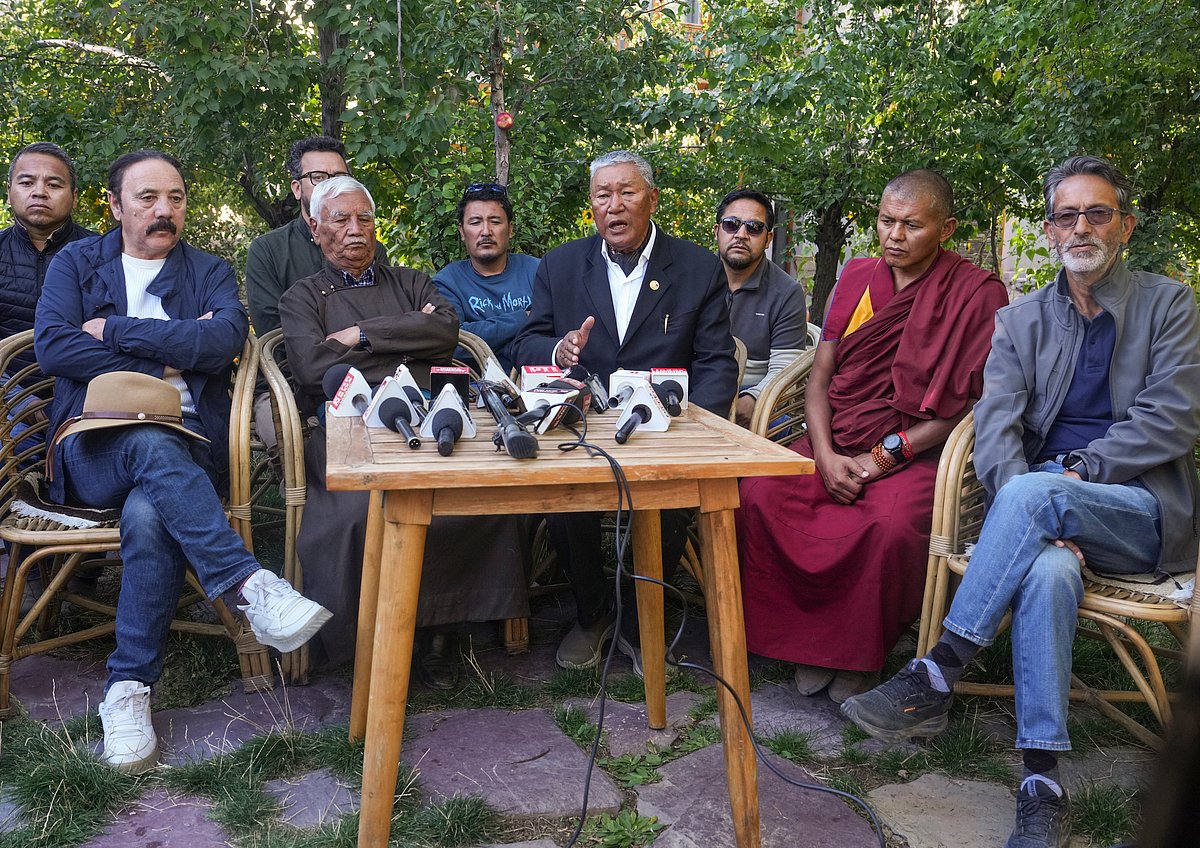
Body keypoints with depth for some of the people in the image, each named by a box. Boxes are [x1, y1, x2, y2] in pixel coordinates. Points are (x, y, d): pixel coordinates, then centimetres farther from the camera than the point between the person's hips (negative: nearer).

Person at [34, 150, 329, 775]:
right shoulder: (76, 264, 18)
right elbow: (51, 347, -1)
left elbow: (225, 338, -6)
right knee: (152, 445, -37)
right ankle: (253, 587, -44)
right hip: (94, 447, 0)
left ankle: (128, 689, -25)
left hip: (186, 446, 0)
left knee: (148, 516, -34)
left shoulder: (210, 273, 17)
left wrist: (114, 331, -5)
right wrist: (164, 360, -6)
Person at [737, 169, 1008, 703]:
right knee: (759, 494, -25)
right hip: (834, 442, 4)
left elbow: (970, 404, -7)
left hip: (916, 453, -4)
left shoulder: (978, 293, -2)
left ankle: (861, 653, -8)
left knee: (893, 524, -36)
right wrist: (825, 455, -9)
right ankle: (806, 637, -6)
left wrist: (884, 456, -13)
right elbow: (819, 378, 9)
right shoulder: (856, 278, 12)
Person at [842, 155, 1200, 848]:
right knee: (1048, 568, -36)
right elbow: (996, 427, -2)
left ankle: (935, 680, -31)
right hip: (1053, 512, 2)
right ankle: (1043, 780, -34)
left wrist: (1078, 471, -16)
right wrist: (1040, 524, -20)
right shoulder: (1020, 320, 13)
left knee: (1031, 493, -34)